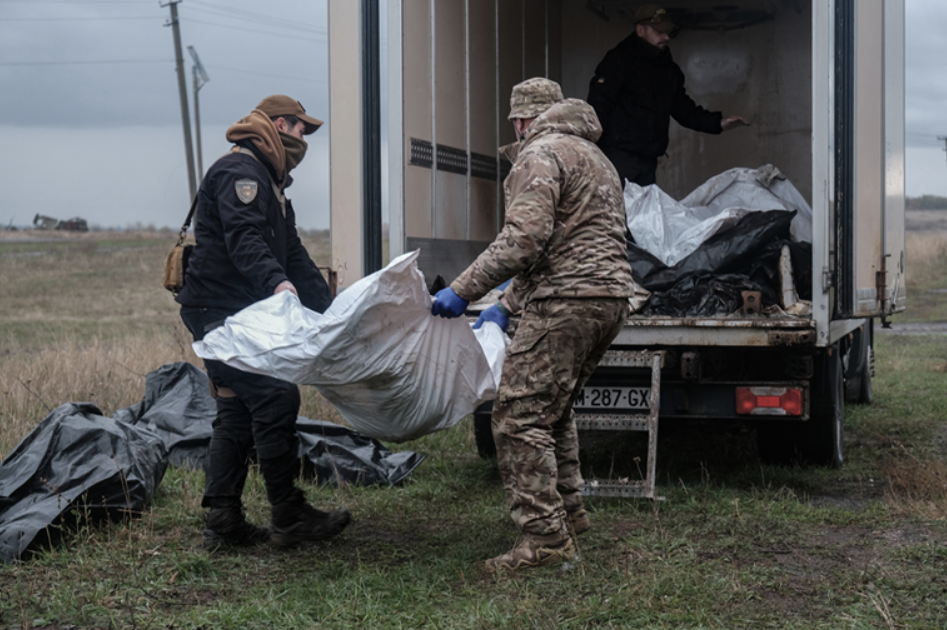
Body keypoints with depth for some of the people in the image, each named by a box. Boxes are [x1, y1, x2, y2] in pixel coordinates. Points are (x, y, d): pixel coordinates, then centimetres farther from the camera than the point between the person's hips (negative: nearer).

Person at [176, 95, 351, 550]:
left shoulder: (267, 181, 25)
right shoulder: (239, 171, -10)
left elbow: (293, 254, 27)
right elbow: (244, 239, -27)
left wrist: (329, 309, 23)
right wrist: (276, 282, -42)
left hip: (239, 313, 11)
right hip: (220, 310, -11)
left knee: (237, 410, 9)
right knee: (276, 396, -13)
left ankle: (222, 522, 11)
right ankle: (288, 516, -9)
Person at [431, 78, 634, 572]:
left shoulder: (540, 154, -5)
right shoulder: (592, 156, 28)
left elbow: (525, 238, -19)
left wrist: (464, 290, -14)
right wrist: (506, 306, 29)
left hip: (567, 302, -10)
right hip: (611, 295, 10)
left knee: (519, 416, -10)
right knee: (553, 409, 24)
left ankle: (545, 536, -13)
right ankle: (568, 511, 31)